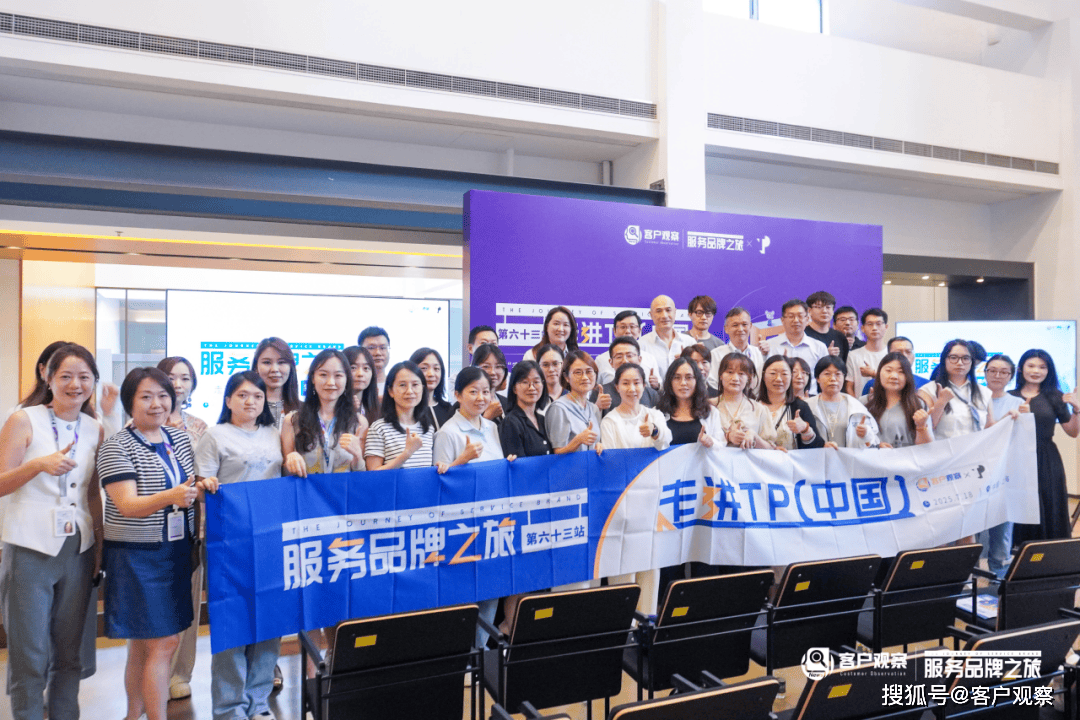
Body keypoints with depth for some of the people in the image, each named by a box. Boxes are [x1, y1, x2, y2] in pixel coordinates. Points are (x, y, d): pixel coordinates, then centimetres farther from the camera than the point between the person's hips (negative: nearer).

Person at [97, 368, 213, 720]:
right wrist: (170, 497, -36)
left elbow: (192, 488, 17)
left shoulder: (180, 438, 9)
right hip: (137, 556, -5)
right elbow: (128, 505, -18)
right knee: (164, 642, -6)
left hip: (177, 552, 6)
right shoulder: (116, 447, -9)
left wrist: (203, 487, -7)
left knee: (144, 646, 13)